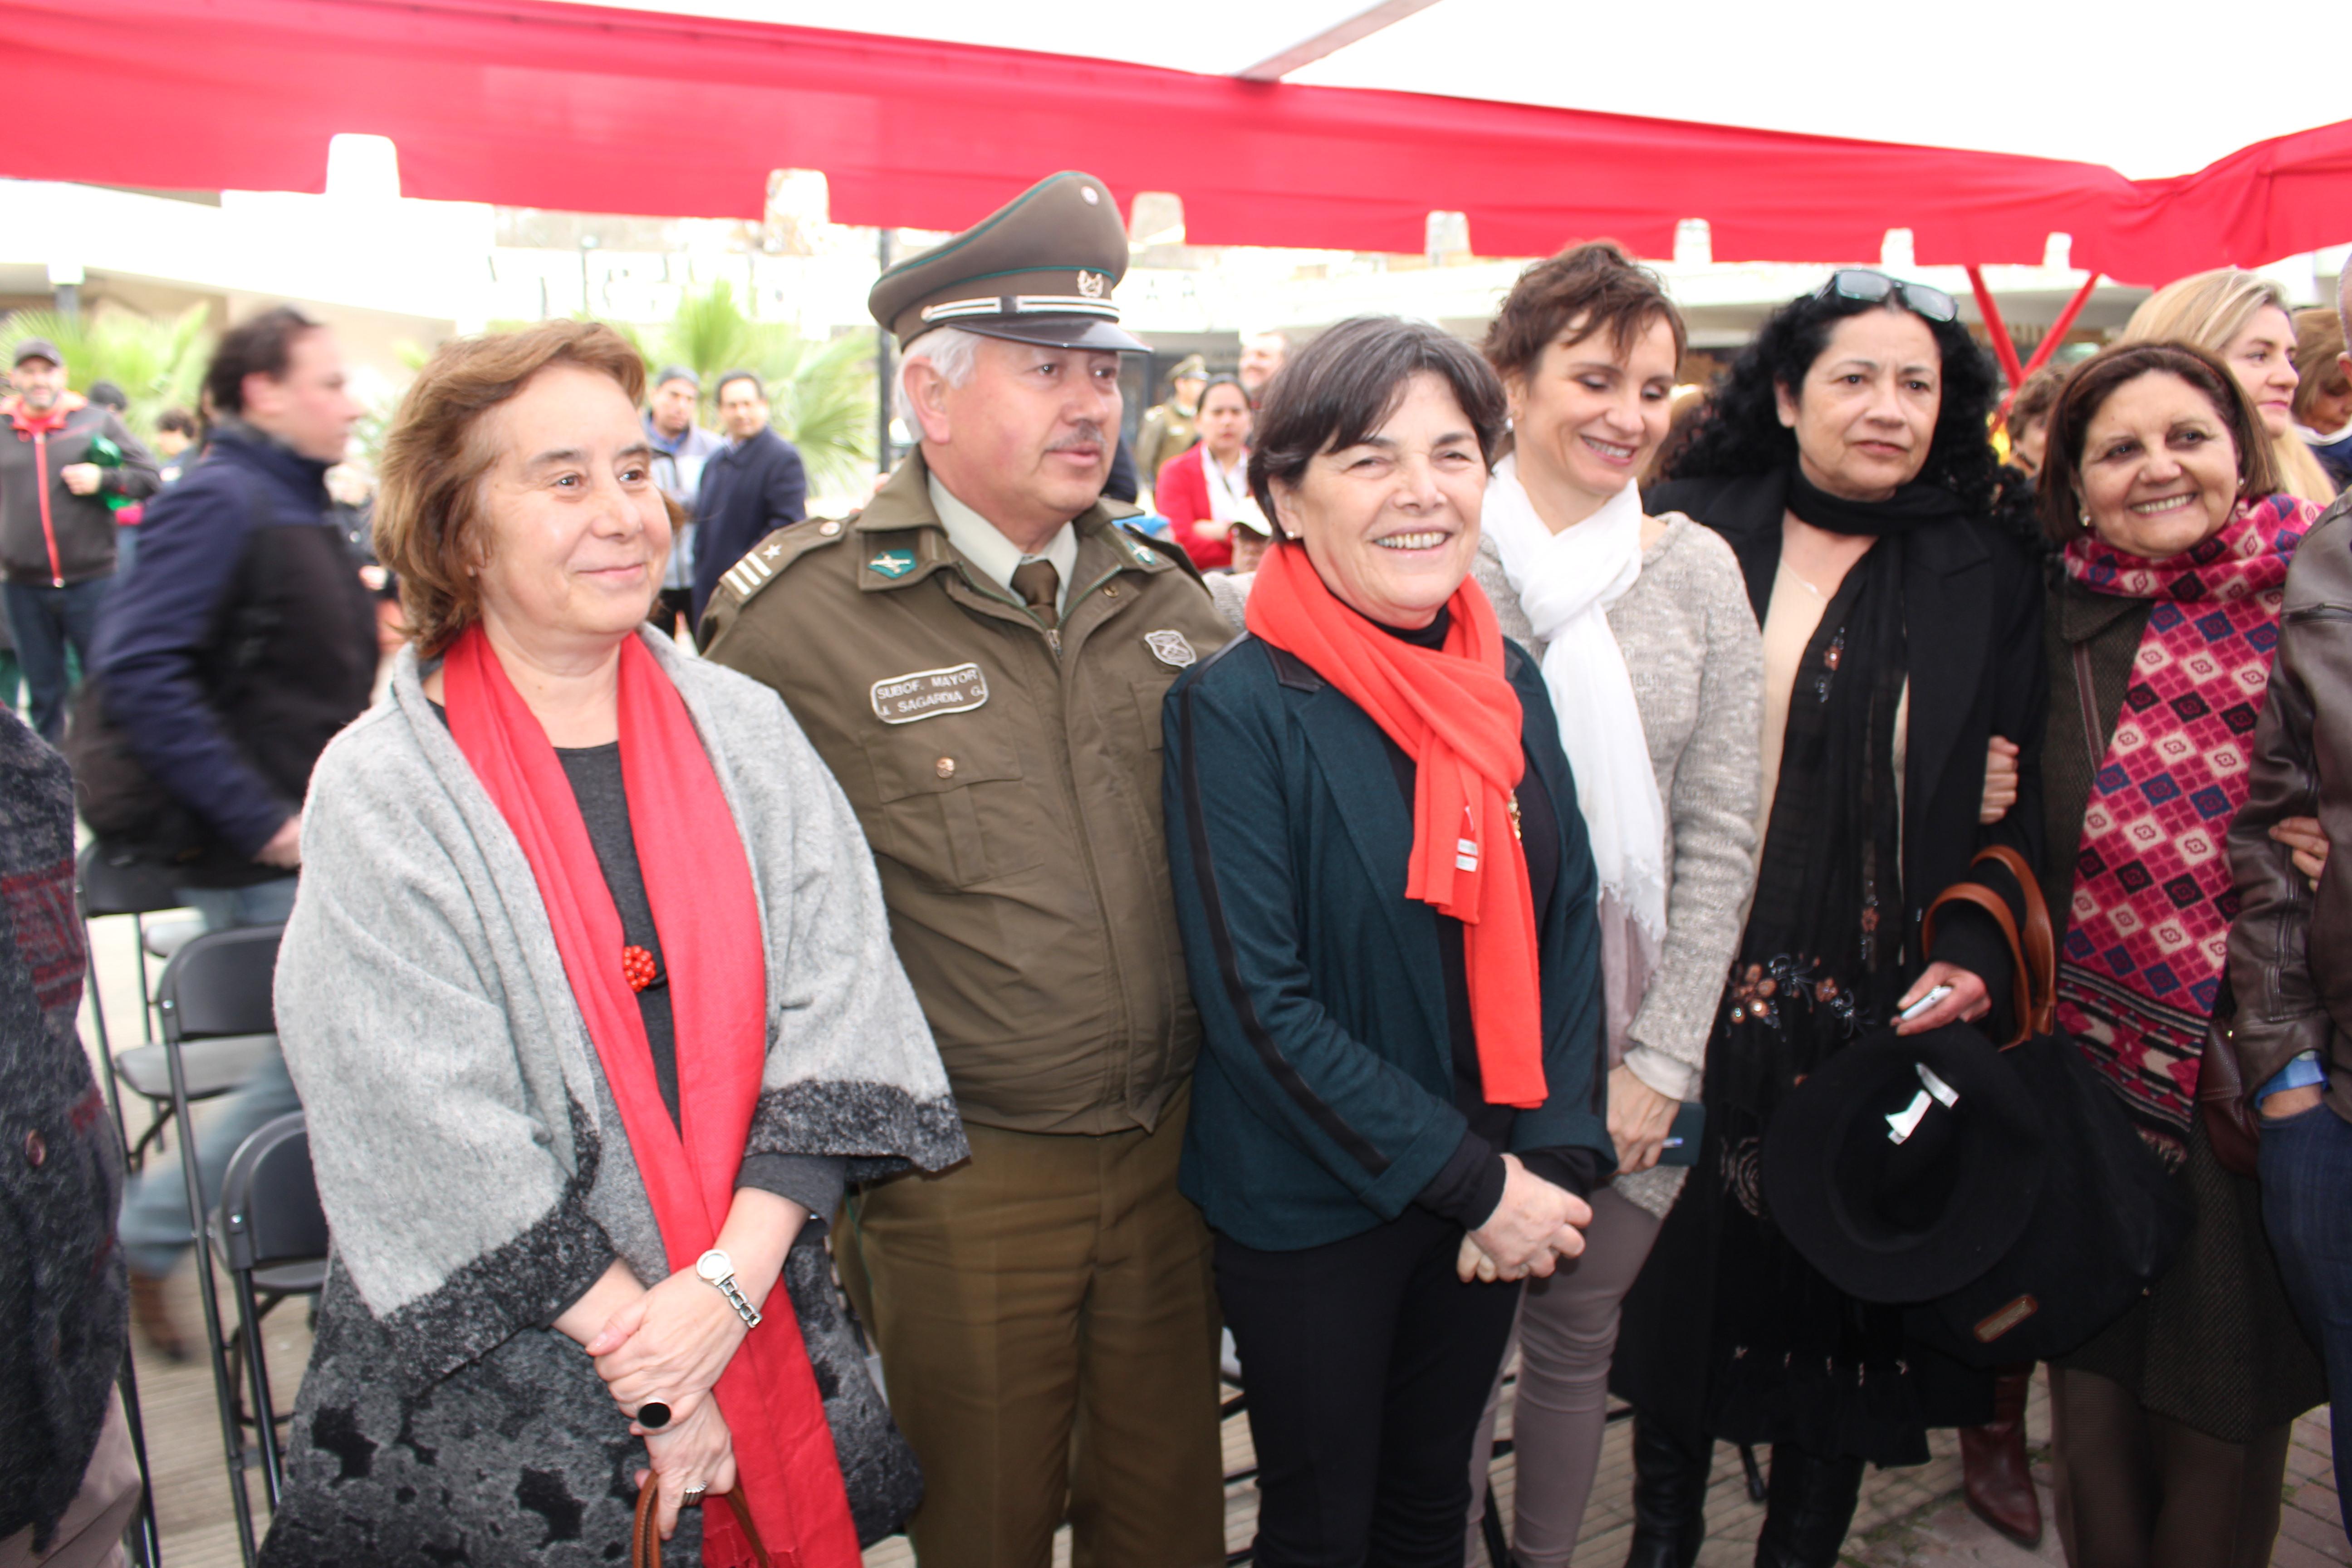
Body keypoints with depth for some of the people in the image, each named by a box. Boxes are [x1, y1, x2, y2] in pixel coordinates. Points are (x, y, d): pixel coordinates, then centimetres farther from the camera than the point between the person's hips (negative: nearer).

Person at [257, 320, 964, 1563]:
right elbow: (439, 1143, -13)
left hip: (771, 1331, 3)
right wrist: (653, 1372, -13)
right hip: (506, 1387, -2)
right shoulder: (380, 795, -9)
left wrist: (733, 1278, -16)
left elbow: (839, 1006, -7)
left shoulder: (746, 734, -1)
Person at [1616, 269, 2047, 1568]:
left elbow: (2013, 809, 6)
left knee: (1849, 1273, 10)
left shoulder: (1985, 583, 5)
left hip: (1885, 1010, 1)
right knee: (1691, 1266, 11)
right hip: (1703, 991, 0)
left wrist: (1977, 951, -9)